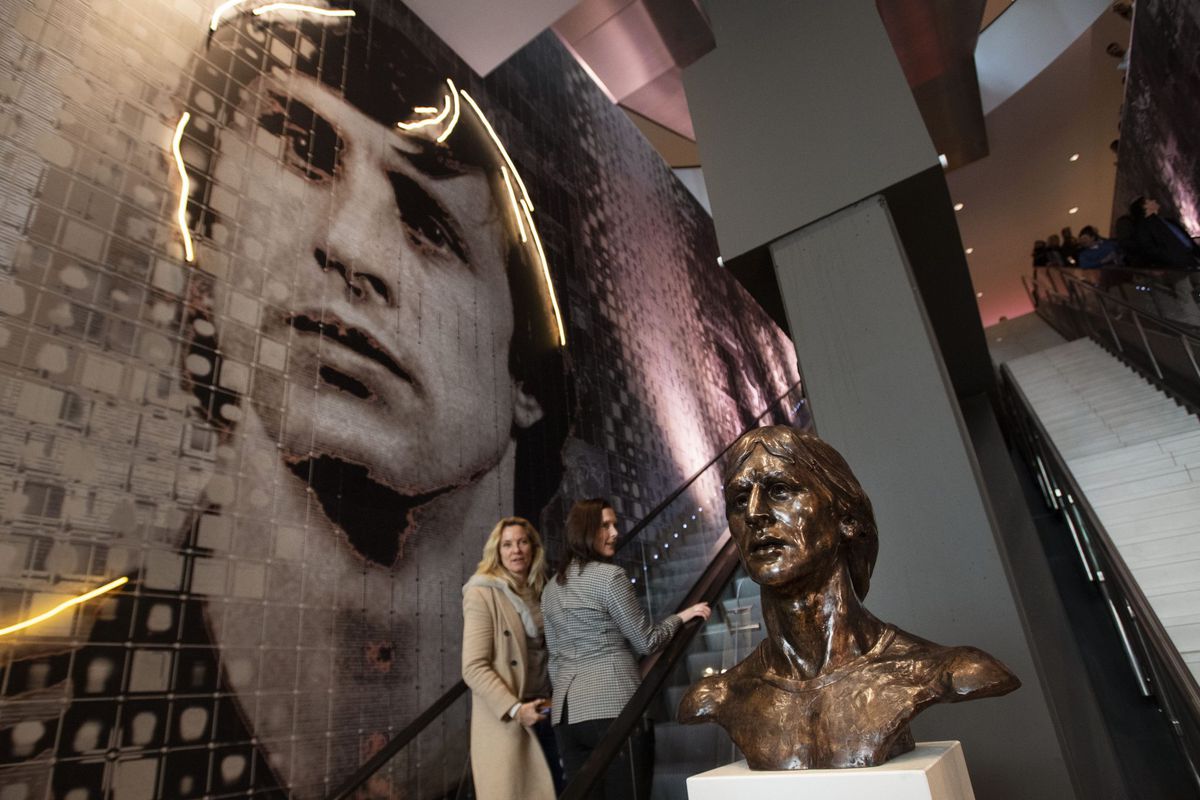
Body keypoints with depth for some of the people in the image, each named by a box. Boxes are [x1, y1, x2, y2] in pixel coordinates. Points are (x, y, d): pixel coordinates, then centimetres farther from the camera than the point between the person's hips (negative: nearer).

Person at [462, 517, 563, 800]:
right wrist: (514, 709, -21)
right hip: (505, 721, -6)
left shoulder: (540, 593, 10)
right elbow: (473, 668, -14)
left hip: (545, 713, 6)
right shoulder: (482, 594, -9)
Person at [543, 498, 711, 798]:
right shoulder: (609, 575, -9)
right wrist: (682, 616, 10)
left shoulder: (552, 587, 13)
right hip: (613, 705, -7)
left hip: (566, 710, 7)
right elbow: (645, 642, -4)